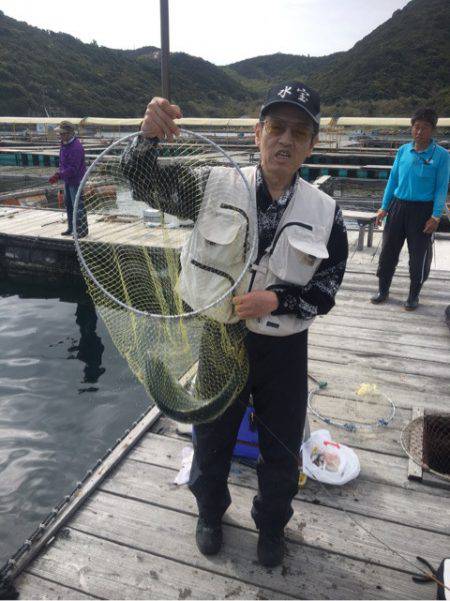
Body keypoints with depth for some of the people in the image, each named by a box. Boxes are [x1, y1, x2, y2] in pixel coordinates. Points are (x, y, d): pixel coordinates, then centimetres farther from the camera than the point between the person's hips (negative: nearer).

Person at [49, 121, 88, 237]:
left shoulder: (76, 147, -25)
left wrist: (59, 175, -28)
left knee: (78, 206, -2)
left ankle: (82, 231, 10)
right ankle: (71, 228, 31)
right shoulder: (64, 143, 5)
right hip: (67, 180, 10)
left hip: (76, 181, -10)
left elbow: (73, 169, -27)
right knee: (68, 204, 18)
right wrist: (59, 173, 6)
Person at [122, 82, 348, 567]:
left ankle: (271, 524, 50)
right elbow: (145, 186, -8)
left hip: (284, 350, 1)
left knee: (282, 450, 18)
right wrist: (148, 137, -28)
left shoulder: (325, 212, -7)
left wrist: (276, 299, -23)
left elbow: (325, 291, -5)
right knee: (211, 437, 21)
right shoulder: (216, 185, -9)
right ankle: (210, 512, 52)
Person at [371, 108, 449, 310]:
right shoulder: (403, 150, 4)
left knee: (419, 255, 5)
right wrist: (384, 207, 4)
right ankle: (383, 291, 23)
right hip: (398, 206, 3)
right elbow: (393, 179, 8)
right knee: (388, 250, 7)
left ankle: (414, 296, 23)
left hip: (423, 210, -3)